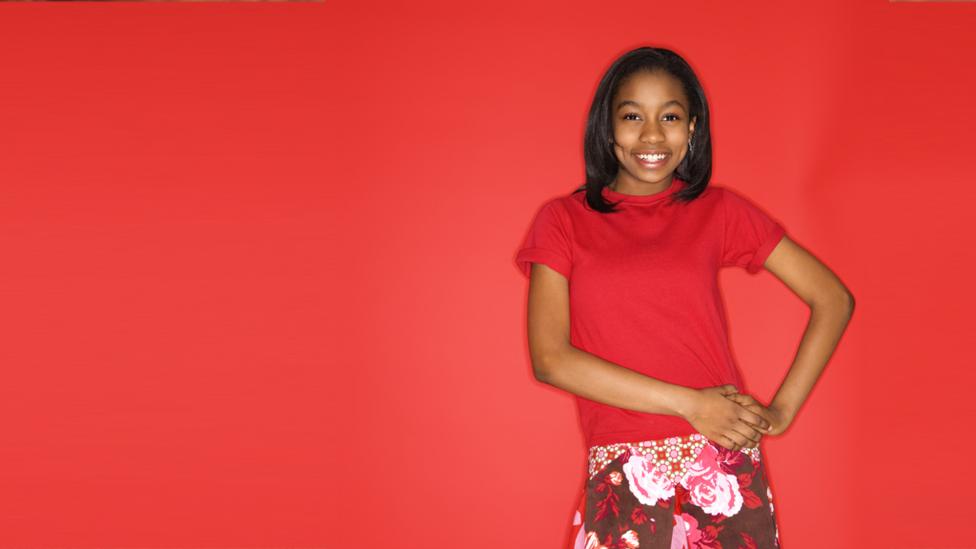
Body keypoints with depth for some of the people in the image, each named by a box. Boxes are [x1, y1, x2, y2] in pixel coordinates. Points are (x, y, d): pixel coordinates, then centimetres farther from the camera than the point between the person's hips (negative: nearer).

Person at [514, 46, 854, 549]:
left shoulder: (719, 211, 6)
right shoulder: (564, 220, 3)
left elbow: (833, 299, 8)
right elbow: (550, 359, -7)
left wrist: (782, 409, -2)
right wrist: (688, 403, -12)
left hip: (726, 474, 1)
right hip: (623, 483, -1)